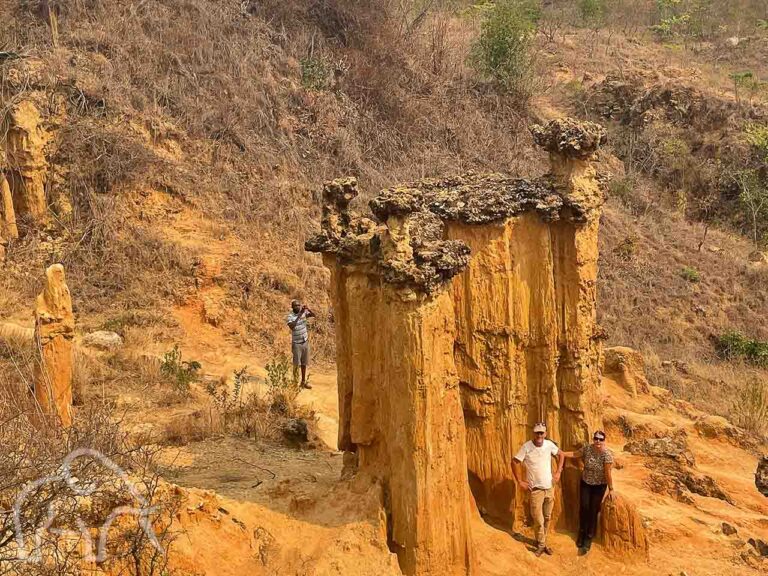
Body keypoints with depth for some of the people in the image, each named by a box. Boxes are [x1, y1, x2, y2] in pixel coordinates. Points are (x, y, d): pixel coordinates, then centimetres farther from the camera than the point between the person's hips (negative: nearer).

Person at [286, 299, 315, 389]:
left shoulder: (303, 312, -1)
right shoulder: (290, 317, -15)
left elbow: (313, 315, -11)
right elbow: (292, 327, -32)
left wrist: (308, 309, -28)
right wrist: (299, 316, -36)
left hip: (305, 342, 5)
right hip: (296, 344, -5)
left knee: (304, 363, 14)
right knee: (296, 364, -2)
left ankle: (303, 381, 24)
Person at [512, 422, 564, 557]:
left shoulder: (549, 444, -7)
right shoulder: (526, 447, -17)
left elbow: (560, 455, 12)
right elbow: (514, 462, -10)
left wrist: (558, 472, 5)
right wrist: (520, 481, -10)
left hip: (549, 488, 4)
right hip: (536, 489, -4)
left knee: (547, 518, 15)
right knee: (538, 520, -2)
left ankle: (542, 542, 32)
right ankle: (541, 545, 17)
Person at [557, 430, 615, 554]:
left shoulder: (607, 454, -24)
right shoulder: (587, 448, -12)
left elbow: (608, 473, -21)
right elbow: (574, 454, 3)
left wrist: (611, 489, -15)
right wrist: (561, 453, -2)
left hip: (599, 486, -3)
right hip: (585, 483, 3)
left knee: (593, 511, 2)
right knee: (583, 508, 3)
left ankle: (588, 540, 15)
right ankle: (582, 533, 27)